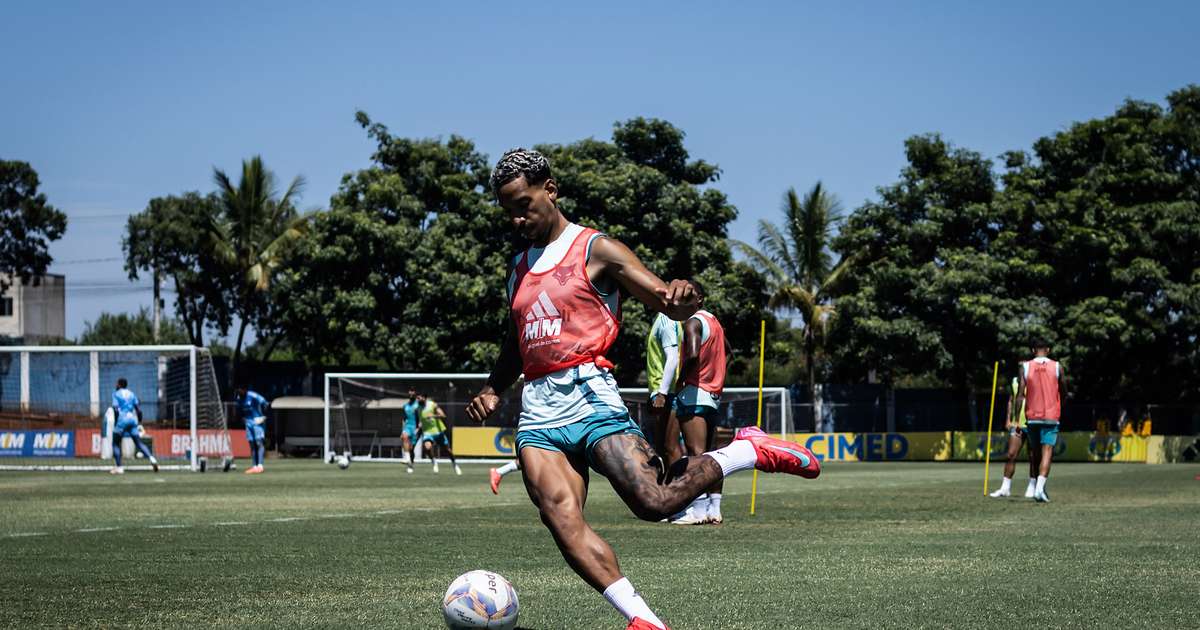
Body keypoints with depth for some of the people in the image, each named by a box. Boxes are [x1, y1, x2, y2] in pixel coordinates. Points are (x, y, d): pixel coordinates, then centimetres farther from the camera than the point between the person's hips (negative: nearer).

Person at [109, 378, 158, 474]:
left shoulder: (116, 394, 3)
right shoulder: (131, 394, 17)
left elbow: (116, 410, -9)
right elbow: (139, 410, 12)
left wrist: (115, 423, -4)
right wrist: (139, 423, 18)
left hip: (122, 420, -4)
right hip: (133, 419, 4)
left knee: (116, 443, 8)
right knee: (139, 443, 4)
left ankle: (118, 467, 1)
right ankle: (151, 458, -18)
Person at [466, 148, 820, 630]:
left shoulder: (595, 250, 3)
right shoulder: (519, 268, 23)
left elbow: (671, 305, -3)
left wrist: (683, 297, -27)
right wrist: (493, 390, 17)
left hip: (588, 395, -6)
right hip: (537, 409, 6)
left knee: (654, 502, -21)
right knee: (561, 519, -18)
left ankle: (750, 451, 5)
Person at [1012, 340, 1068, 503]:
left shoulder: (1025, 367, 0)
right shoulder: (1057, 367, 0)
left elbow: (1020, 395, -5)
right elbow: (1064, 393, 10)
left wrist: (1016, 419, -3)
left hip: (1032, 417, 2)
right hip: (1051, 416, -2)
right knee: (1047, 453, -7)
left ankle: (1039, 488, 21)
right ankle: (1040, 488, -24)